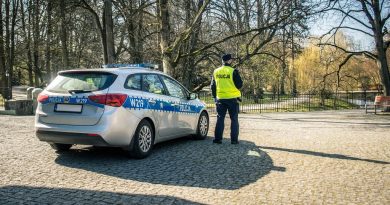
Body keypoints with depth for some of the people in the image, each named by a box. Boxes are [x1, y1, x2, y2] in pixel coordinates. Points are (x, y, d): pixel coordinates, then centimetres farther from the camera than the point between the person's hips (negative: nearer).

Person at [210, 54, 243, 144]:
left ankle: (218, 138, 7)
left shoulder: (216, 71, 4)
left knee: (220, 118, 10)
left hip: (220, 99, 3)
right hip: (232, 98, -3)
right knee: (234, 119, 6)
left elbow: (212, 86, 10)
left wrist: (214, 97, 20)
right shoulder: (233, 71, -10)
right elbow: (239, 85, -8)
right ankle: (234, 139, 6)